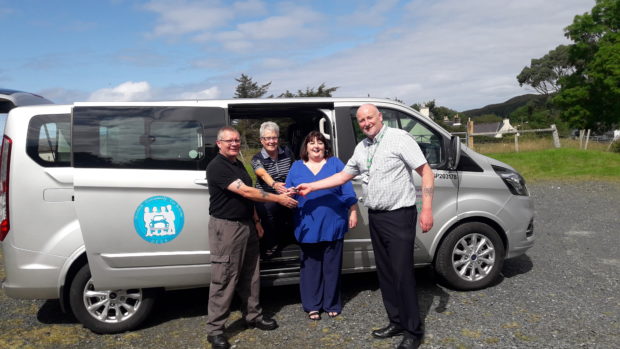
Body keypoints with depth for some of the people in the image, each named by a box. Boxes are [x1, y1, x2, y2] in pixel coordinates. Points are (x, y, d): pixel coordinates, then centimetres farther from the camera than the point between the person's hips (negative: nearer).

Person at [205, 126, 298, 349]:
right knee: (224, 279, -4)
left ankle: (253, 316, 29)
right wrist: (279, 199, -19)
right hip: (226, 227, -9)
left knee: (249, 275, 15)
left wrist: (255, 220, 16)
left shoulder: (238, 164, 13)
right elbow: (246, 192, -23)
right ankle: (215, 329, 5)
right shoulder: (217, 167, -17)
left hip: (247, 225, 9)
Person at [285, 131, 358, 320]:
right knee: (310, 266, 8)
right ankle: (312, 305, 20)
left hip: (333, 225, -1)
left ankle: (332, 304, 22)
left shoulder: (335, 163, 5)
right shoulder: (297, 167, 10)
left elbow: (348, 191, 3)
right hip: (308, 227, 1)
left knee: (332, 265, 8)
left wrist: (353, 213, -1)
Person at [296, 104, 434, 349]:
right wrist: (311, 187, 16)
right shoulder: (361, 148, 12)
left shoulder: (399, 138, -9)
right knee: (384, 272, 13)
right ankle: (396, 322, 27)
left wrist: (427, 209, -17)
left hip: (399, 216, -7)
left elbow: (426, 173, -10)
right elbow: (343, 176, 20)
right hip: (375, 217, 7)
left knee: (402, 273, -4)